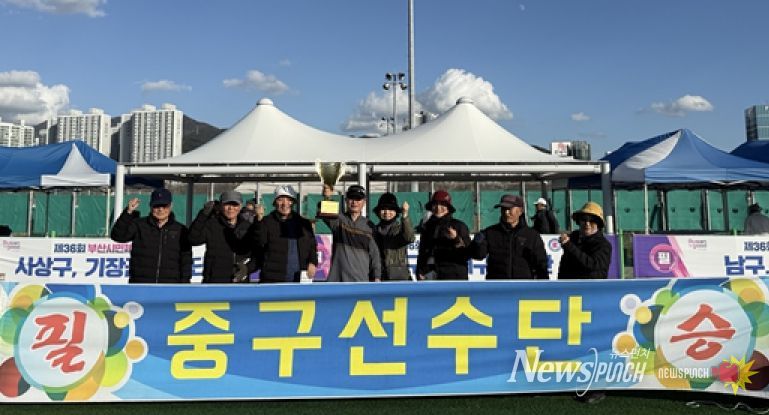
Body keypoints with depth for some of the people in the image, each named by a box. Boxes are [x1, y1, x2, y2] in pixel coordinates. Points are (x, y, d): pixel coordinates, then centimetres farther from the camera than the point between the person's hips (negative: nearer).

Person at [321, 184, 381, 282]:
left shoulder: (369, 226, 9)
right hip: (337, 278, -1)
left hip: (361, 279, 1)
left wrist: (377, 277, 2)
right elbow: (326, 216, -20)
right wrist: (326, 199, -40)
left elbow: (374, 253, 9)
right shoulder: (338, 220, 3)